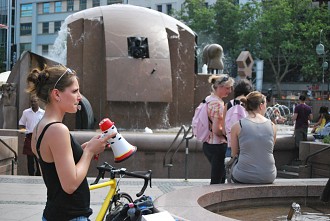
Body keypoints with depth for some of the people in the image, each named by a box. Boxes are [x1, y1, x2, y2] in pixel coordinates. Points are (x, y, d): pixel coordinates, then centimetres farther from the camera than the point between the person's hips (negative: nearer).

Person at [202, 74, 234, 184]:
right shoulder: (218, 103, -18)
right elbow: (217, 130, -22)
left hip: (208, 144, 10)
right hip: (217, 145, -10)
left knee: (221, 176, 19)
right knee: (217, 180, -3)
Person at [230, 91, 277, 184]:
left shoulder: (237, 126, -6)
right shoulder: (272, 125, 0)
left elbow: (234, 154, 5)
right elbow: (270, 150, 12)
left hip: (243, 177, -2)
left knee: (232, 166, 30)